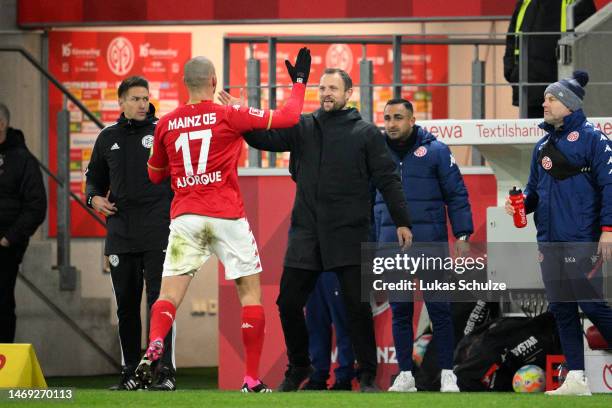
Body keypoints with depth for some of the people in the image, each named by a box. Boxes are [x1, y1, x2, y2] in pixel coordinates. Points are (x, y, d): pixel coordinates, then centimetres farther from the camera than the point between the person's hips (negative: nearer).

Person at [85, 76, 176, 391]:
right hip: (120, 232, 4)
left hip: (157, 233, -4)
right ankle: (130, 373, 16)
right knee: (126, 304, 8)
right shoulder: (108, 138, 12)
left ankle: (165, 372, -8)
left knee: (159, 300, -9)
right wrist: (94, 197, 4)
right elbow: (95, 177, 24)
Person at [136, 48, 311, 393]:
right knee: (251, 291, 9)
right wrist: (300, 81, 17)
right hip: (228, 216, -2)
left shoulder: (166, 125, 7)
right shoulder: (229, 116, -3)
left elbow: (155, 174, 21)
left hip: (185, 216, 2)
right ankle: (253, 380, 6)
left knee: (170, 293, -1)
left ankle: (153, 347, -32)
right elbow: (288, 117, 2)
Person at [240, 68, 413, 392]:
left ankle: (367, 375, 5)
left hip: (349, 235, -3)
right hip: (306, 233, 3)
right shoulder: (303, 127, 8)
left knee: (357, 305, -5)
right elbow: (266, 138, -2)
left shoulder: (366, 133, 2)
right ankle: (298, 369, 22)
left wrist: (402, 222, -3)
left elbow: (387, 180, 1)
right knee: (289, 303, 5)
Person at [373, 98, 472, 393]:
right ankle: (405, 376, 10)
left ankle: (447, 374, 3)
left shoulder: (435, 151, 0)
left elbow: (457, 195, 1)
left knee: (439, 310, -2)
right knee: (399, 312, 5)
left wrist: (462, 235, -5)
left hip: (430, 244, -3)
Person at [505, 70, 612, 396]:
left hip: (581, 240, -8)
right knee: (561, 308, 7)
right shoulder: (543, 145, 16)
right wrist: (520, 202, 3)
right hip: (549, 241, 8)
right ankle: (576, 378, 10)